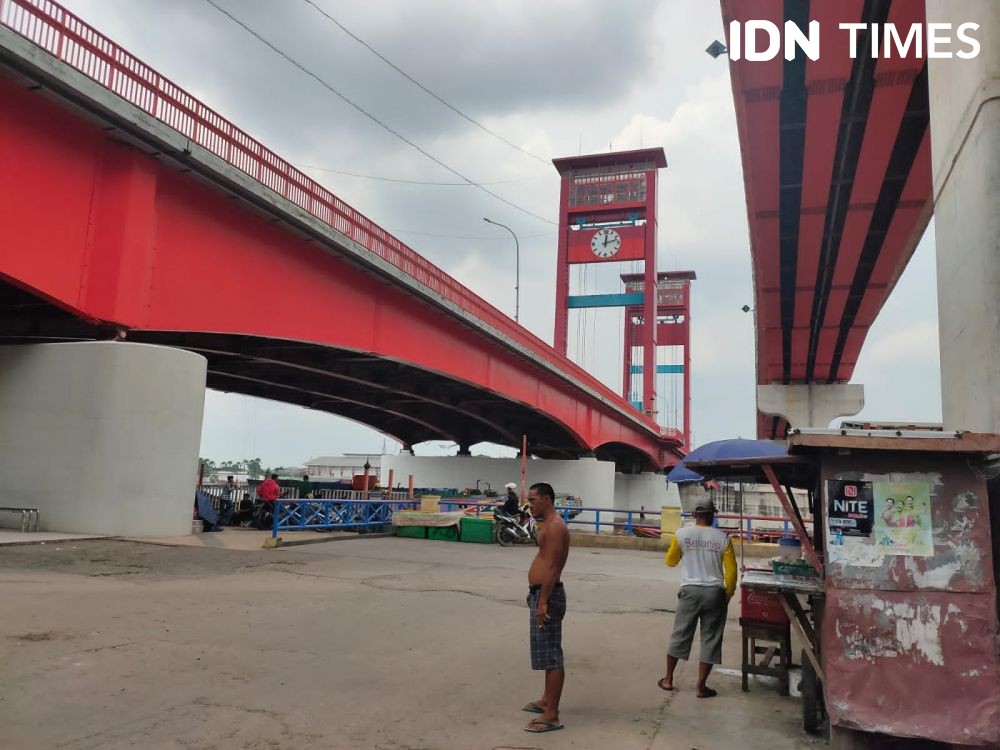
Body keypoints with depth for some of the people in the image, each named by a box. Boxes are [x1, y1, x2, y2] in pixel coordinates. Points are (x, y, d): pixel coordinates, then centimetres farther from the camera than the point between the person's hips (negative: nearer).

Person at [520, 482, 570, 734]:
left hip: (547, 594, -11)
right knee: (547, 652, 20)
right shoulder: (548, 525, 16)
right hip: (541, 592, 11)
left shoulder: (554, 526, -17)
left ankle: (551, 715, -2)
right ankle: (547, 701, 33)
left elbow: (552, 568, -22)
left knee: (551, 655, -6)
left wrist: (543, 601, -24)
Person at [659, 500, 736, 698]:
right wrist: (728, 594, 11)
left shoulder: (682, 534, -2)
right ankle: (701, 686, 9)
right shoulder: (722, 538, -2)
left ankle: (668, 680, 21)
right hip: (714, 593, 0)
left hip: (690, 591, 1)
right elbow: (731, 570, -1)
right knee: (710, 639, 7)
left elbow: (670, 561, 10)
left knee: (680, 635, 12)